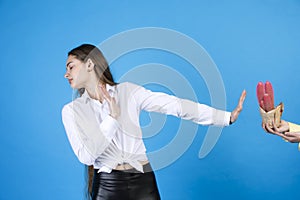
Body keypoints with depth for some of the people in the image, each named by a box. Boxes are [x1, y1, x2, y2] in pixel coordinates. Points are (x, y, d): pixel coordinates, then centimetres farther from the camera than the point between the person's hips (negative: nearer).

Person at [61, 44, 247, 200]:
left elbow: (176, 105, -5)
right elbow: (86, 156, -8)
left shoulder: (128, 91, 1)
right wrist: (112, 118, -13)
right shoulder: (72, 110, 2)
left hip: (144, 180, 0)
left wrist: (227, 117, -10)